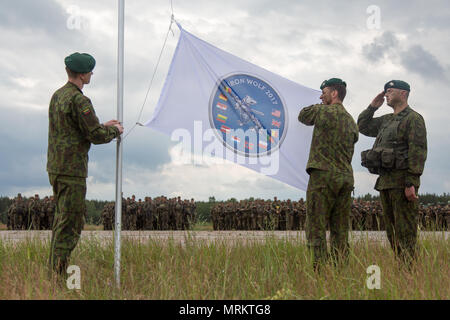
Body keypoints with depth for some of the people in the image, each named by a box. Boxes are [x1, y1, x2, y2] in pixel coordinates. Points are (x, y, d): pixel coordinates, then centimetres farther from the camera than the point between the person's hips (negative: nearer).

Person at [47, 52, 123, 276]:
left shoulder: (57, 95, 14)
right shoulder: (78, 100, -17)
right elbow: (96, 136, -17)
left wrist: (103, 126, 21)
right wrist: (115, 131, 3)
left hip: (55, 167, 10)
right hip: (71, 170, -10)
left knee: (62, 216, 18)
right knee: (71, 220, -5)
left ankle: (53, 266, 24)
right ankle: (60, 271, -3)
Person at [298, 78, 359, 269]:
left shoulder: (323, 112, -4)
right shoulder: (352, 122, 16)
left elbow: (303, 116, 13)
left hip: (323, 176, -7)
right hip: (346, 178, 7)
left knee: (316, 228, -6)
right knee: (340, 230, 10)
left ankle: (320, 270, -12)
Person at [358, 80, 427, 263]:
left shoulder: (414, 119, -5)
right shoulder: (386, 120, 20)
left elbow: (418, 152, -14)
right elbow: (363, 126, 30)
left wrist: (411, 183, -21)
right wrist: (373, 106, 17)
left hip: (402, 182, -9)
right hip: (385, 181, 9)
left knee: (404, 230, -10)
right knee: (391, 230, 10)